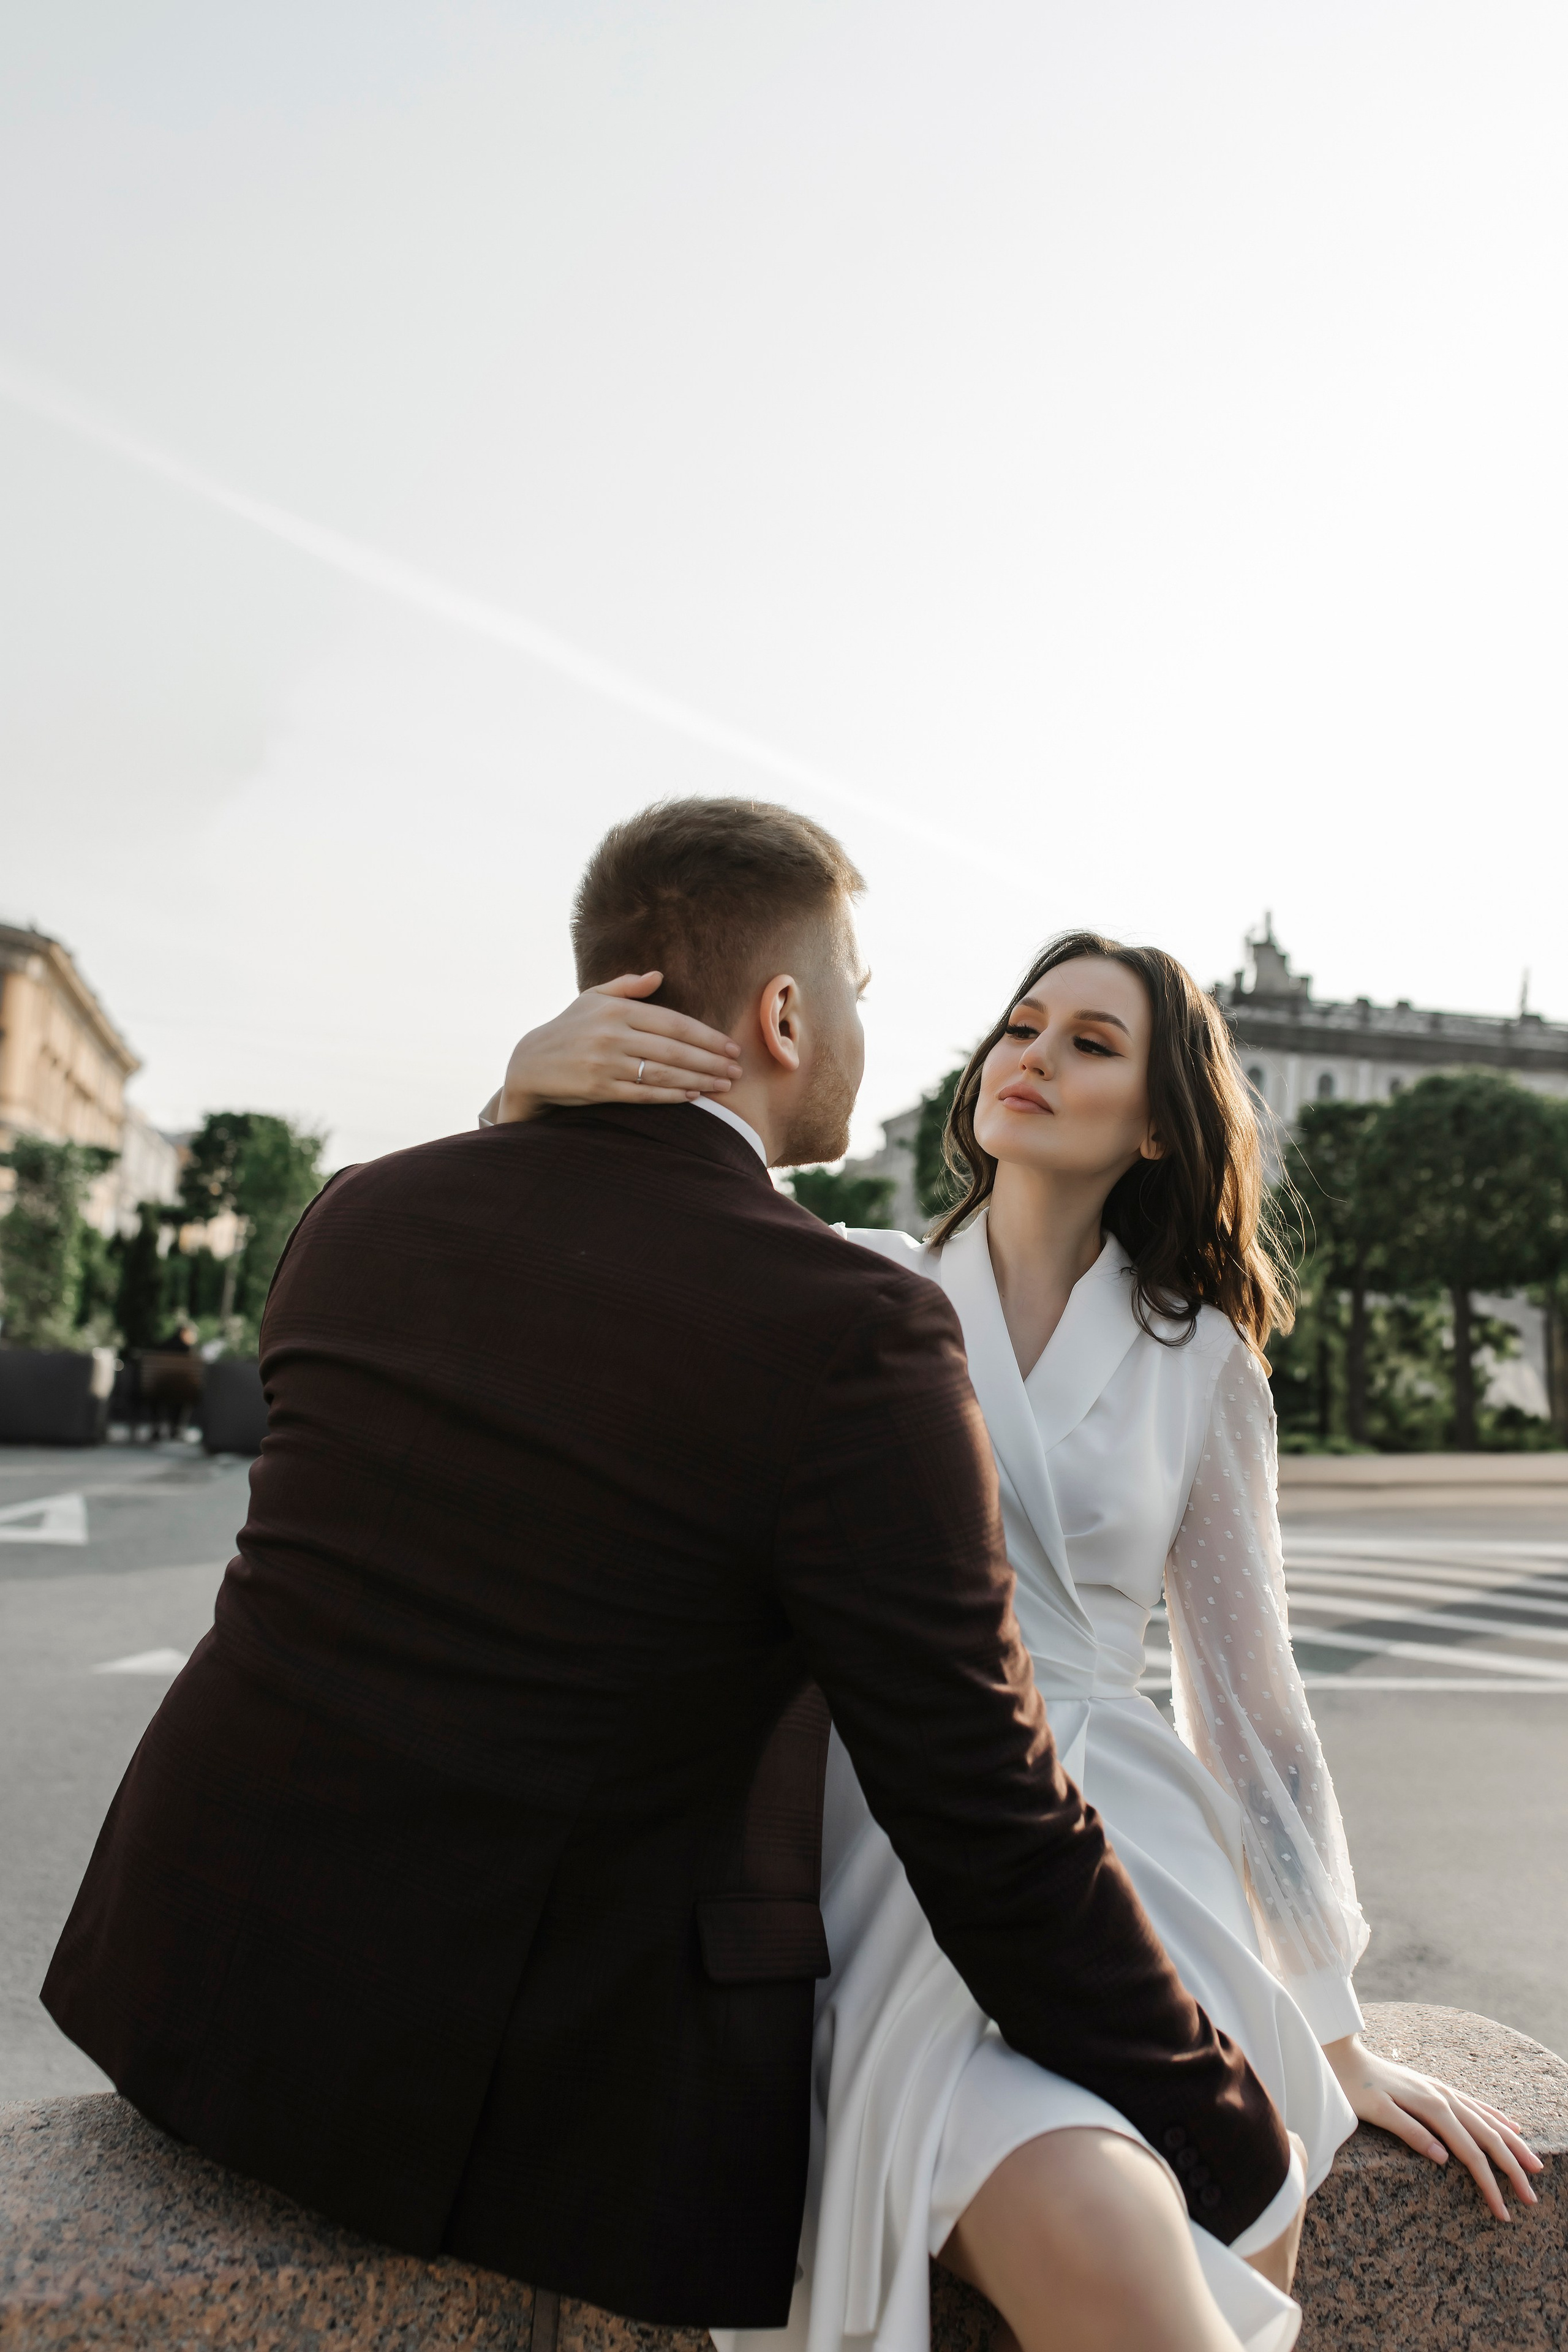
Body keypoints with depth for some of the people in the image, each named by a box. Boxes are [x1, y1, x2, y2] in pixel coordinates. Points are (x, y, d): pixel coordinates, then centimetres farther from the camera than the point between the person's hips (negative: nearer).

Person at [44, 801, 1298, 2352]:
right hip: (545, 2081, -7)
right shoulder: (855, 1337, -19)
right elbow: (996, 1846, -15)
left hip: (201, 1986, 7)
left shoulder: (356, 1219, 0)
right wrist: (1244, 2162, 1)